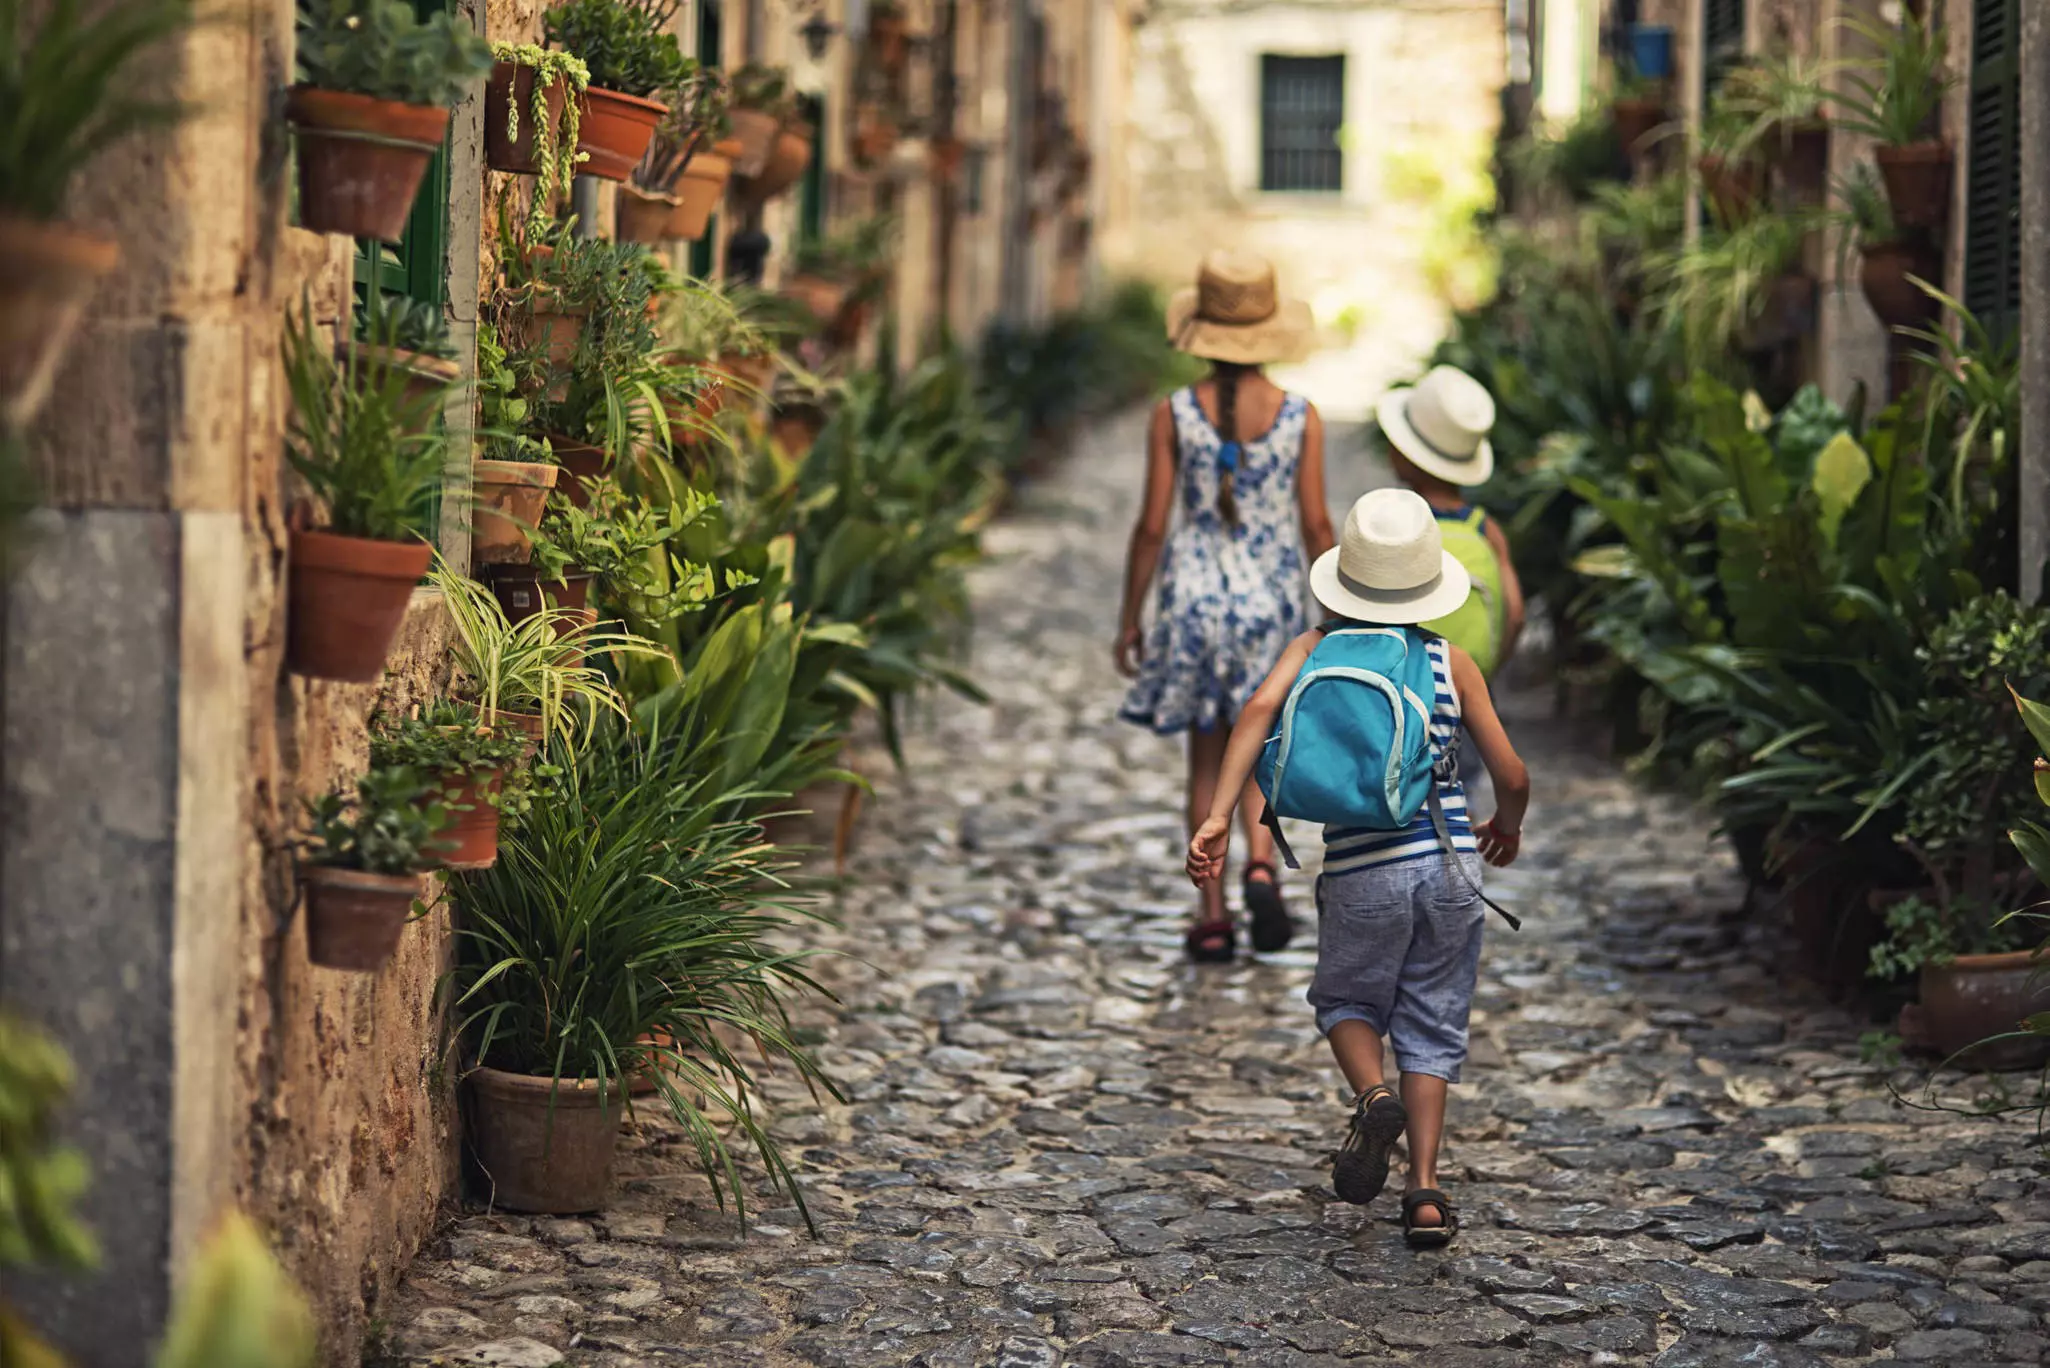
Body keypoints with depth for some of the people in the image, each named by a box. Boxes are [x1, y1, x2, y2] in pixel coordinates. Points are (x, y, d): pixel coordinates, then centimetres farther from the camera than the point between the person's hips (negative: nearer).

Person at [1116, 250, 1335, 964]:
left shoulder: (1174, 414, -9)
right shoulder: (1301, 417, -7)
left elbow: (1152, 525, -7)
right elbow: (1316, 524, -4)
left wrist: (1129, 618, 3)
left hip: (1194, 596, 0)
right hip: (1271, 598, 0)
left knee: (1207, 758, 12)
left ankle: (1213, 917, 11)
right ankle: (1261, 864, -9)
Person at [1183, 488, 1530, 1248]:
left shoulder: (1318, 647, 3)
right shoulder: (1452, 663, 4)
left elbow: (1261, 709, -16)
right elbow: (1511, 778, 4)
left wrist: (1218, 816, -19)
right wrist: (1507, 828, 27)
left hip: (1361, 871, -1)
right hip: (1448, 864, 1)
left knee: (1347, 1001, 22)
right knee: (1431, 1026, 13)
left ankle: (1374, 1098, -9)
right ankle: (1425, 1192, 2)